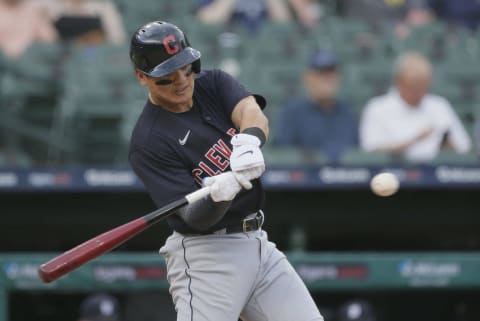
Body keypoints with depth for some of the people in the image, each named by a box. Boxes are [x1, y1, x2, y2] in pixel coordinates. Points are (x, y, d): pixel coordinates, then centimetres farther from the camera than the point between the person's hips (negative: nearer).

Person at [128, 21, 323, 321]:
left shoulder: (213, 83, 4)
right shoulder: (148, 141, -14)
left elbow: (252, 112, -17)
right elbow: (194, 217, -19)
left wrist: (249, 139, -40)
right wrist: (219, 194, -41)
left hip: (258, 240, 6)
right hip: (205, 254, -6)